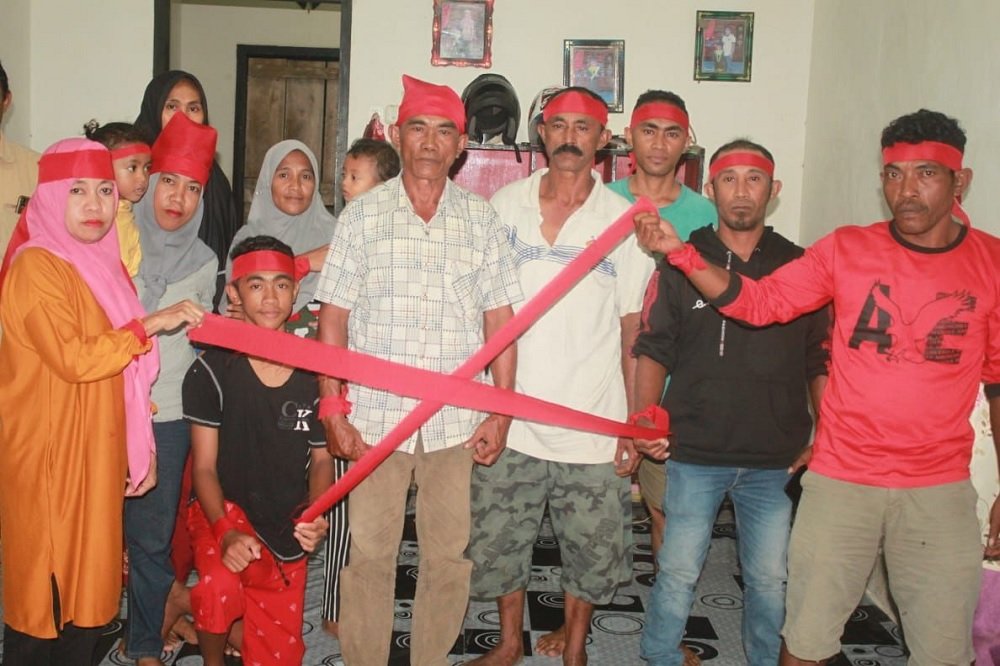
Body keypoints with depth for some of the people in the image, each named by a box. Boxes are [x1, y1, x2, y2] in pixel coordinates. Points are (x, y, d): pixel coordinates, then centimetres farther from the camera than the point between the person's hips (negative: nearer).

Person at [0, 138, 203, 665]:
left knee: (86, 592, 13)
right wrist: (150, 324, -16)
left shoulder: (101, 264, 14)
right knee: (46, 591, 1)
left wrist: (139, 449, 15)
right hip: (48, 458, -7)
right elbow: (73, 359, -21)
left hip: (96, 454, 7)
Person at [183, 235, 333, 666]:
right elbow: (204, 467, -9)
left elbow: (322, 460, 5)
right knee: (221, 586, -36)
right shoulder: (212, 372, -10)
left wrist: (316, 516, -14)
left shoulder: (313, 375, -2)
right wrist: (225, 532, -26)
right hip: (224, 511, -3)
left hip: (287, 529, 3)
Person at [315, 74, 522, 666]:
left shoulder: (482, 219, 7)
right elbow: (334, 318, 3)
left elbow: (500, 321, 6)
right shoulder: (364, 214, 4)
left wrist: (502, 413, 1)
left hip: (458, 419, 1)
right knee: (369, 554, 6)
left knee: (450, 556, 8)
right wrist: (334, 411, -3)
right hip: (375, 415, -1)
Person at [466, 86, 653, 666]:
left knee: (593, 551, 10)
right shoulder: (504, 207, 3)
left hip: (594, 423, -1)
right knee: (498, 541, 11)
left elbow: (633, 331, 0)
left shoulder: (625, 221, -1)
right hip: (510, 417, 2)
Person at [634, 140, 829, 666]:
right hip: (695, 452, -1)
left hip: (775, 459, 2)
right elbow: (653, 351, 2)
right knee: (678, 573, 6)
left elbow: (818, 362, 9)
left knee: (770, 579, 12)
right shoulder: (681, 263, 1)